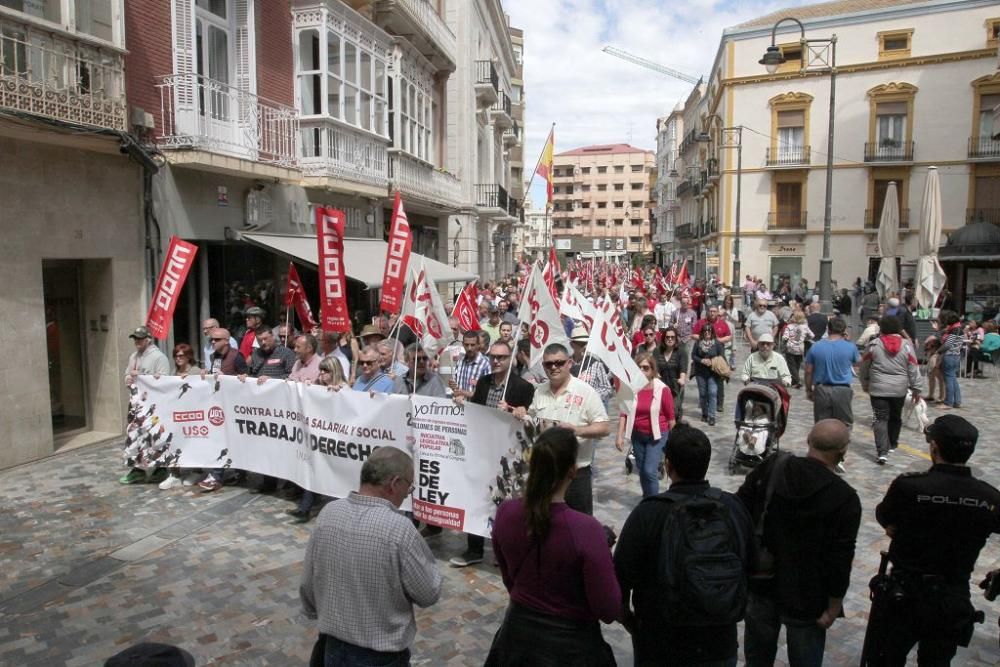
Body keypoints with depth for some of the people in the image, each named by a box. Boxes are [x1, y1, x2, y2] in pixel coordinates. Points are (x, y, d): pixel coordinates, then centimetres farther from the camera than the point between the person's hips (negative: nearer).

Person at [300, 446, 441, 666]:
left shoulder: (328, 513, -8)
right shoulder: (399, 528, -26)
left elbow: (308, 582, 5)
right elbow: (429, 594, -15)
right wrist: (420, 555, 0)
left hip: (333, 646, 5)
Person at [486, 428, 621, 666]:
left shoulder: (505, 513, -14)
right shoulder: (586, 530, -28)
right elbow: (608, 611, -18)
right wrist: (604, 553, -6)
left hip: (518, 633, 4)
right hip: (569, 642, -3)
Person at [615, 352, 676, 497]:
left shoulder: (662, 389, -16)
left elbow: (670, 417, -6)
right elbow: (624, 413, -4)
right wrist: (620, 436, -7)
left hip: (657, 435, -4)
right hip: (637, 435, 4)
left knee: (649, 471, -12)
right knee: (642, 471, 15)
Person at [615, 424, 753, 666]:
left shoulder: (647, 514, -21)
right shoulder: (734, 507, -8)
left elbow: (621, 577, -16)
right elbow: (749, 570, 4)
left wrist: (626, 616, 3)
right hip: (721, 647, 4)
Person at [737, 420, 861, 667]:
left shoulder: (771, 466, -7)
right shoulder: (845, 498, -18)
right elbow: (839, 559, -16)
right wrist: (833, 606, -4)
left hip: (761, 581, 4)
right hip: (805, 596, -4)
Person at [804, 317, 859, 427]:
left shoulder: (815, 347, -3)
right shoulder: (850, 347, -7)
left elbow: (809, 371, 1)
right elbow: (857, 362, 14)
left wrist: (809, 390, 13)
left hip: (821, 390, 1)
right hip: (842, 391, -1)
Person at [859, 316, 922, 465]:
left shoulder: (874, 344, -5)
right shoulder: (906, 345, -3)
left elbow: (864, 367, 5)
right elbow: (913, 369, -1)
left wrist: (865, 383, 20)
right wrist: (916, 389, 7)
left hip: (878, 389, -2)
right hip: (899, 389, 2)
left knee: (880, 419, -2)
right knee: (895, 417, 22)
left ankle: (882, 452, -13)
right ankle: (892, 444, 40)